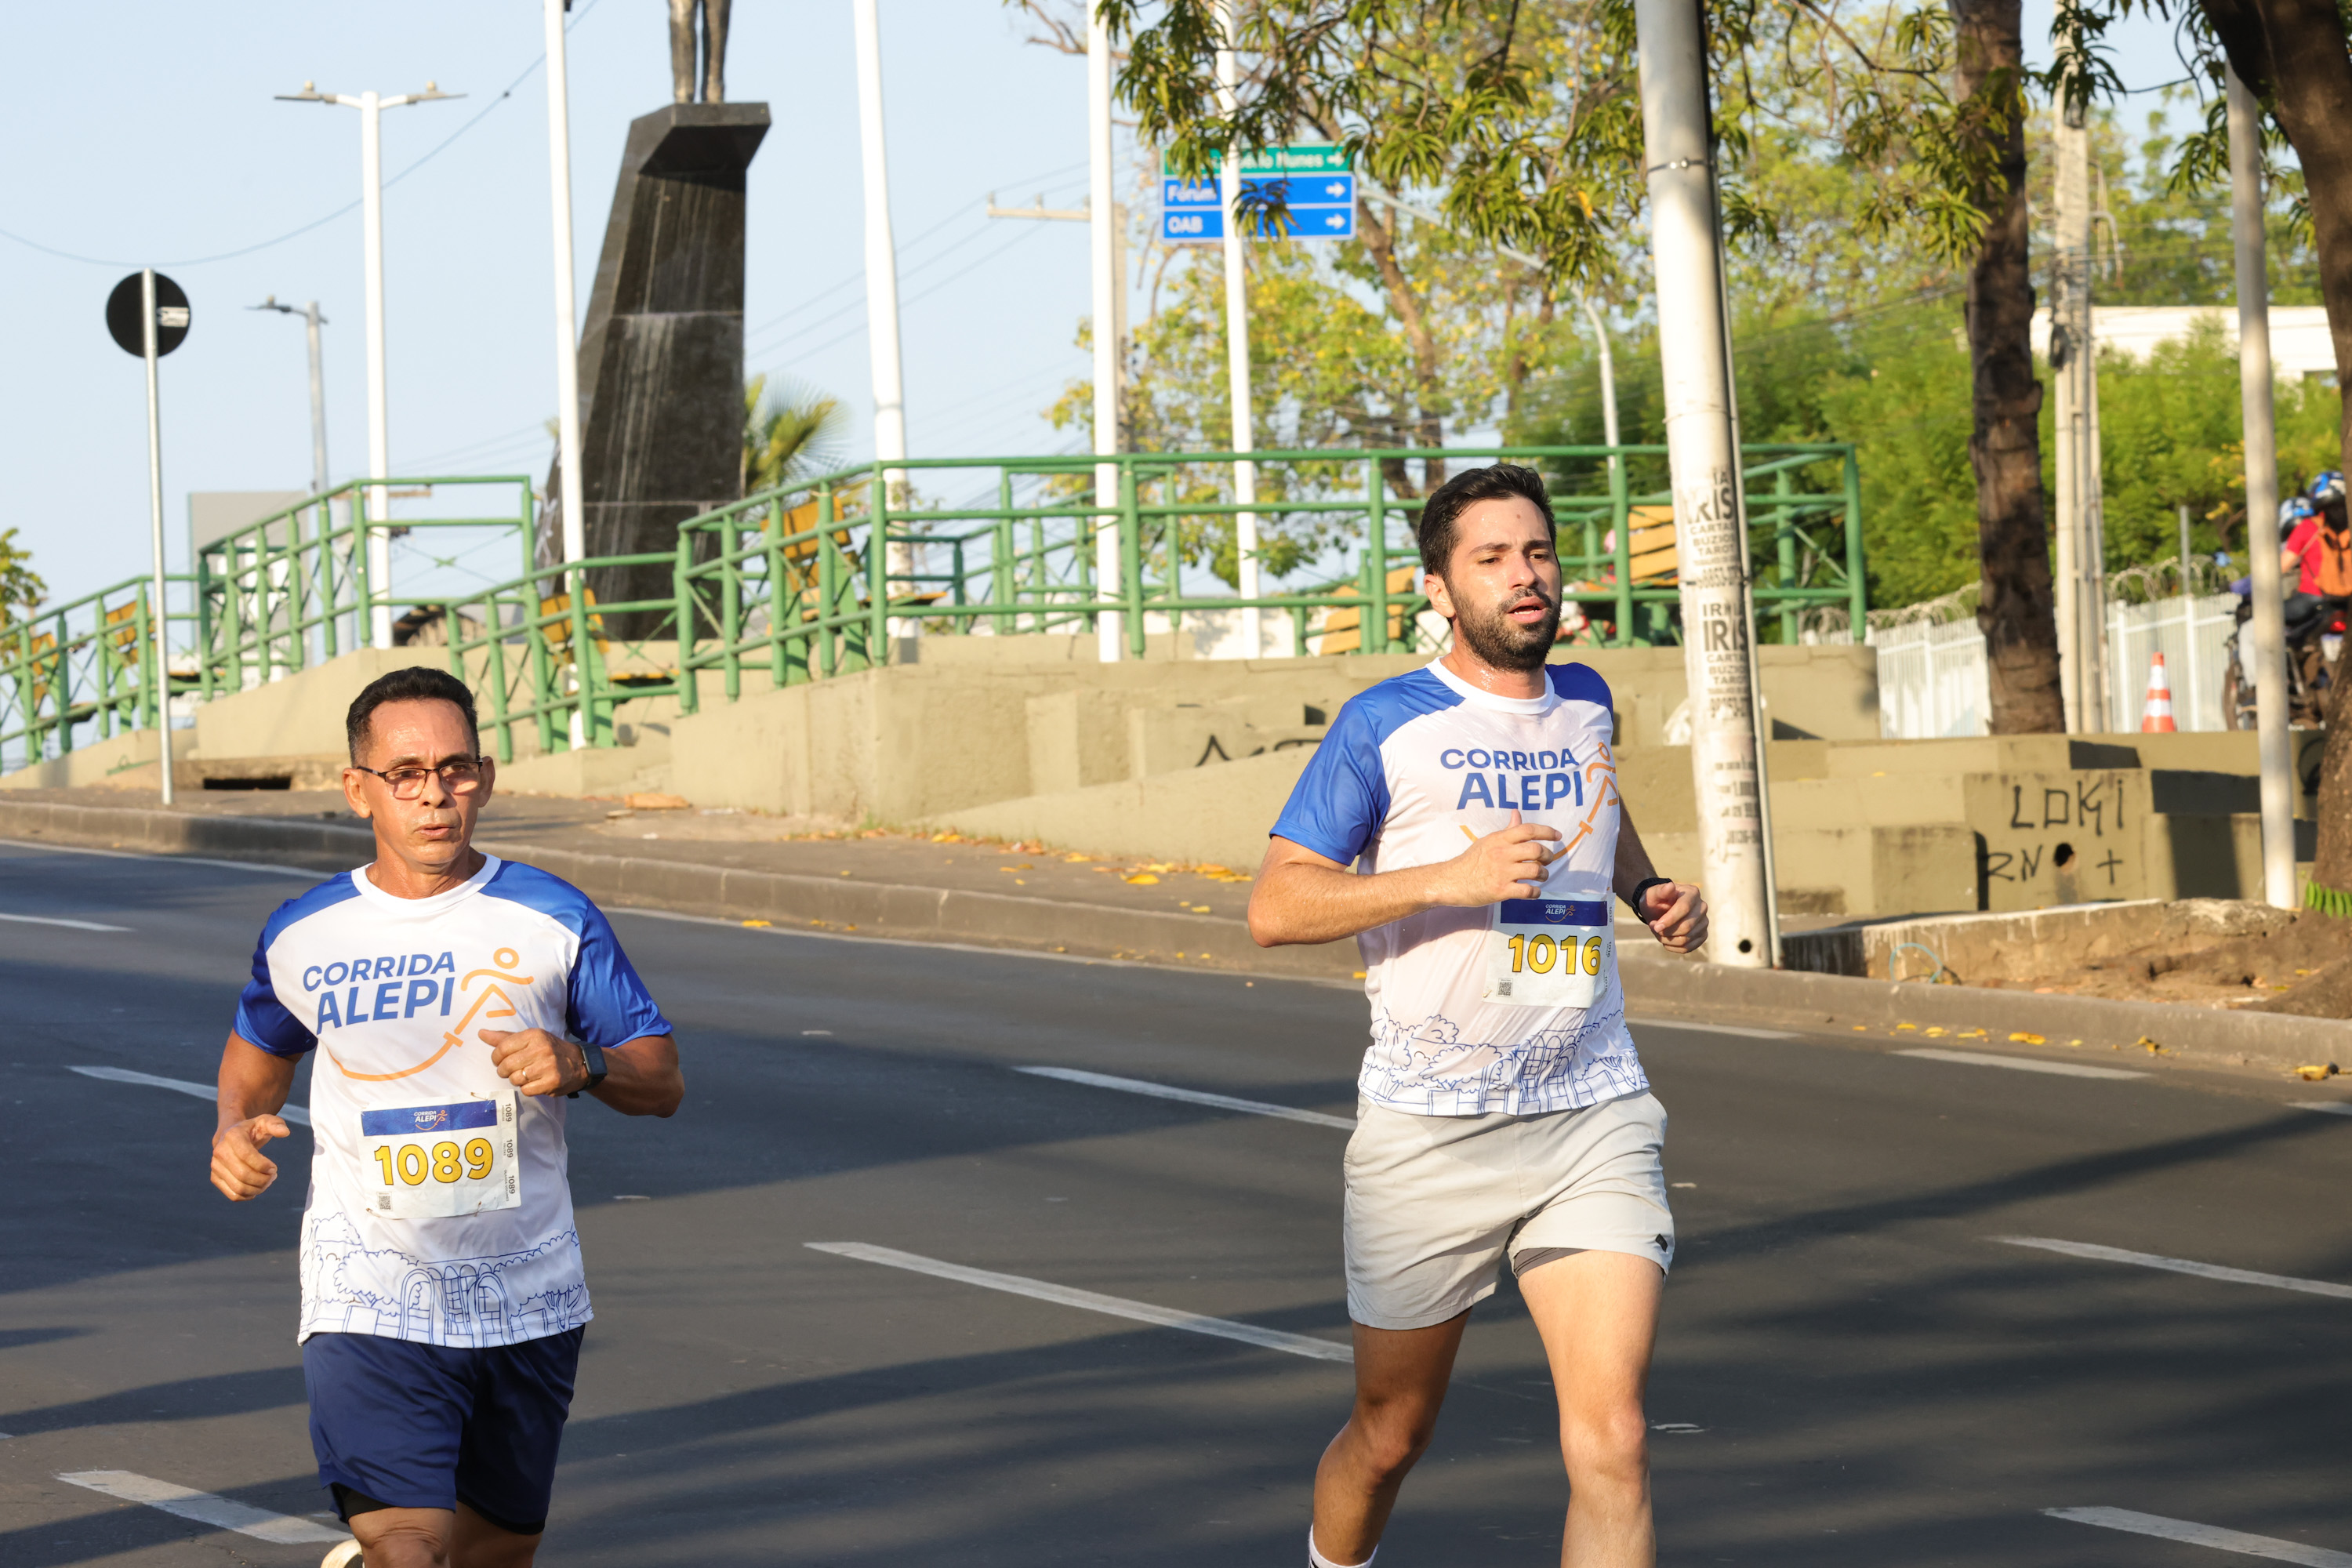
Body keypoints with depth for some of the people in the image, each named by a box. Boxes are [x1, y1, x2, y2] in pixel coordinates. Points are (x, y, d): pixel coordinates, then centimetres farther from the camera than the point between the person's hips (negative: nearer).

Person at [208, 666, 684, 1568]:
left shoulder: (553, 920, -2)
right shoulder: (304, 937, 1)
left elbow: (661, 1082, 1)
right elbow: (260, 1045, 21)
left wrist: (583, 1065, -21)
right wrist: (236, 1125, 0)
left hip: (526, 1296, 2)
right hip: (370, 1297, -2)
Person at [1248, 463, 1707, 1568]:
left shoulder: (1583, 704, 11)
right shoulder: (1387, 727, -5)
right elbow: (1275, 907, -11)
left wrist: (1652, 892, 13)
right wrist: (1450, 877, -22)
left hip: (1594, 1119, 3)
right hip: (1429, 1135, -3)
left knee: (1610, 1444, -13)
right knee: (1390, 1434, 12)